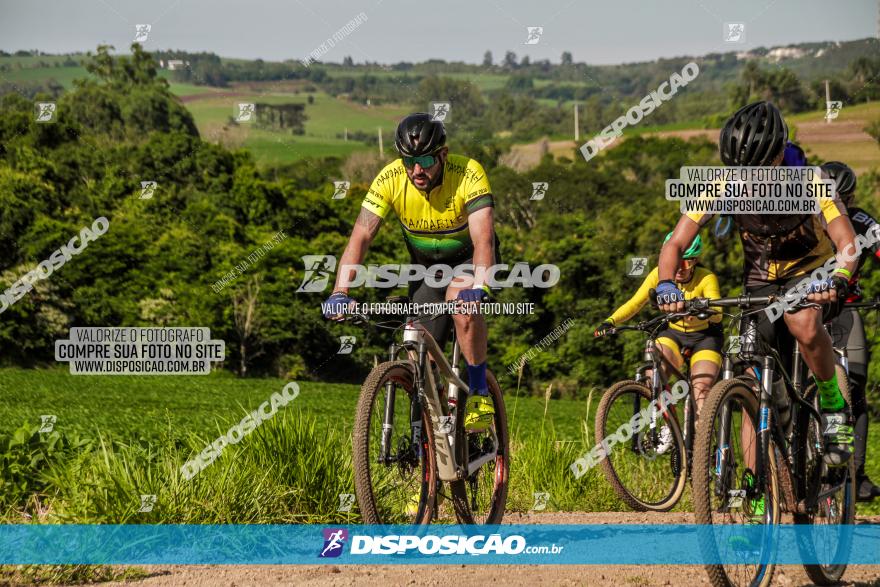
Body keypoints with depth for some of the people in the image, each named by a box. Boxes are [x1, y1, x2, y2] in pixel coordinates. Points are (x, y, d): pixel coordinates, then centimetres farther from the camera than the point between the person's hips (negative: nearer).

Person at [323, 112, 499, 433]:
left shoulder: (468, 174, -32)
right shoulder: (390, 179, -25)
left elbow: (483, 238, -41)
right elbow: (361, 235, -29)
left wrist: (478, 287, -59)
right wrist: (340, 292, -43)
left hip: (468, 256, -3)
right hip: (425, 263, 3)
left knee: (462, 302, -35)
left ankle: (480, 393, -19)